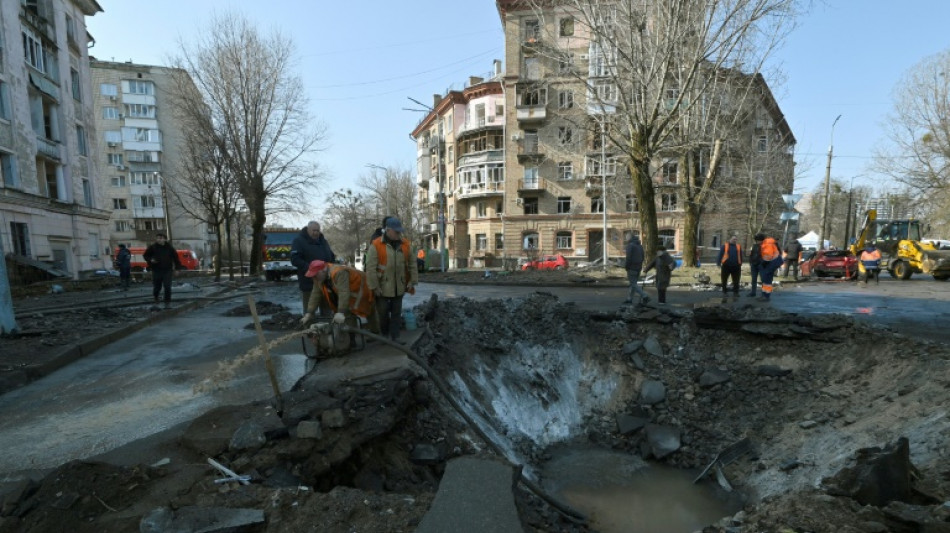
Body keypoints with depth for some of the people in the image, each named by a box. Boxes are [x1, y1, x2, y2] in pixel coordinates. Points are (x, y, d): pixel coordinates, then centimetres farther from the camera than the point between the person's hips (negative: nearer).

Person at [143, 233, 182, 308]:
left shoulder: (169, 247, 2)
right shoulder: (152, 247, 0)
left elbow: (175, 257, 8)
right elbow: (145, 255, 10)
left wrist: (177, 268, 6)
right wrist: (150, 260, -11)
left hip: (167, 270, 0)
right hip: (156, 270, 0)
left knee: (167, 287, -7)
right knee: (157, 286, 7)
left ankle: (168, 302, 3)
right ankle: (155, 295, 41)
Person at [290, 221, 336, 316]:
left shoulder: (323, 240, 15)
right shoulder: (299, 241, -6)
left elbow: (331, 256, 23)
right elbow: (295, 259, -17)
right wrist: (309, 267, -27)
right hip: (308, 282, -6)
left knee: (326, 307, 15)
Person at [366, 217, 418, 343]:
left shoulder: (405, 244, 1)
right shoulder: (376, 245, -12)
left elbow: (411, 265, 7)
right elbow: (371, 268, -13)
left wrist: (412, 282, 2)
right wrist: (375, 287, -13)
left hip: (399, 288, 3)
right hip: (383, 288, -3)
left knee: (396, 313, 11)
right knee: (383, 313, 10)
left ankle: (395, 337, 21)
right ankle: (384, 335, 30)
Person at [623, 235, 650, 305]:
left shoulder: (630, 245, -11)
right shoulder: (640, 246, 12)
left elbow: (629, 257, -18)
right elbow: (642, 257, 13)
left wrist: (626, 267, -10)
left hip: (632, 267, -8)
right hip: (638, 267, 8)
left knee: (633, 284, -7)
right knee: (634, 283, 13)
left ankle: (644, 297, -17)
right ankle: (630, 298, 18)